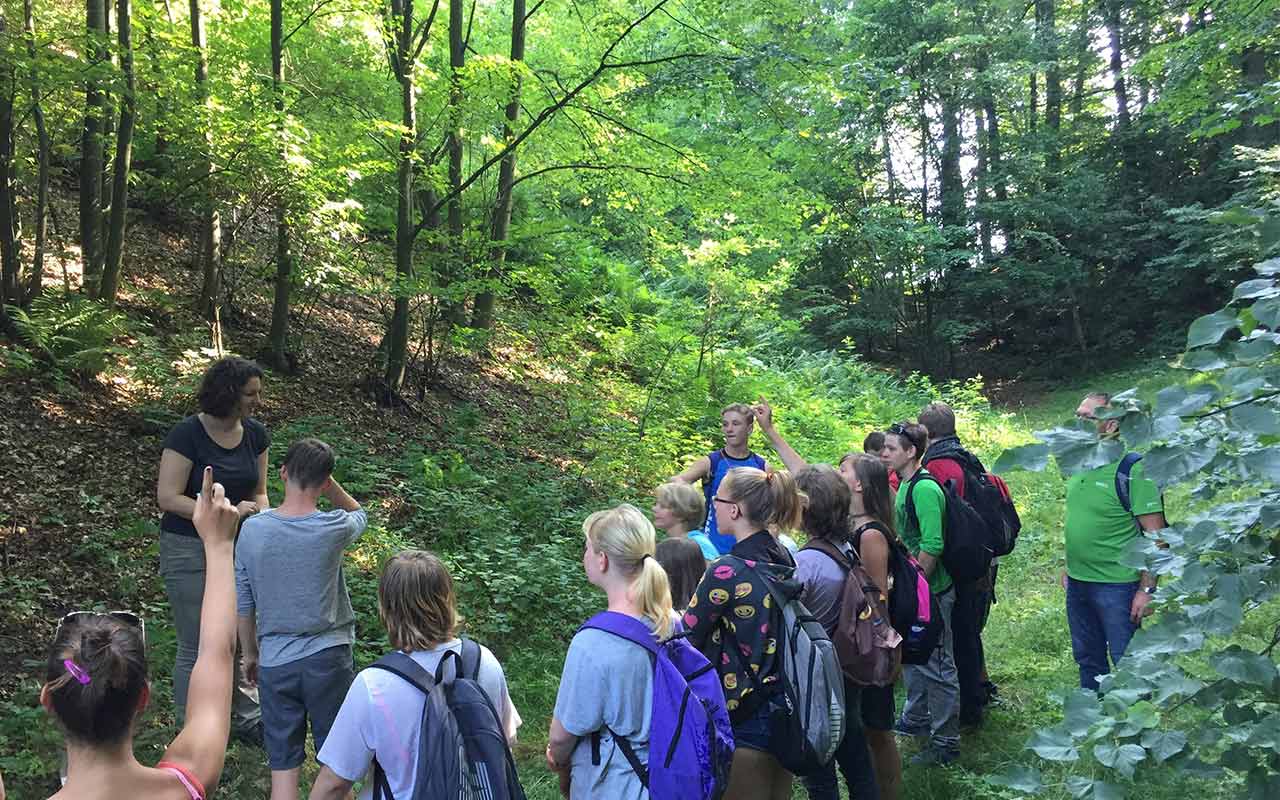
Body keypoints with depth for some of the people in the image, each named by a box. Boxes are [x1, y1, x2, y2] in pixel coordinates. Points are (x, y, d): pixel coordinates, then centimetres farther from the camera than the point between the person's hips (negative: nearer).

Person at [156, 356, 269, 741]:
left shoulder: (255, 434, 0)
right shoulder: (187, 434, -17)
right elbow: (169, 498, -19)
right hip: (190, 550, -5)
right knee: (196, 647, 5)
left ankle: (246, 717, 29)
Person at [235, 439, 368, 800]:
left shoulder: (252, 529, -7)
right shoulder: (333, 528, -13)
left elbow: (243, 603, 3)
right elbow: (358, 513, 14)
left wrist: (250, 653, 16)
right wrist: (326, 479, 2)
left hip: (274, 663, 2)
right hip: (328, 658, -1)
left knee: (283, 764, 9)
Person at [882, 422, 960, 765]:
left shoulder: (924, 488, -21)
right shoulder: (905, 484, 9)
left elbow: (932, 546, -26)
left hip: (932, 590, -10)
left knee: (937, 665, 0)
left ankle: (945, 743, 11)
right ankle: (916, 720, 39)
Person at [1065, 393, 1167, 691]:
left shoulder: (1132, 468, -16)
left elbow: (1155, 534, -16)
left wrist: (1147, 589, -18)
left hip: (1116, 585, -7)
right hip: (1077, 583, 7)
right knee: (1087, 659, 19)